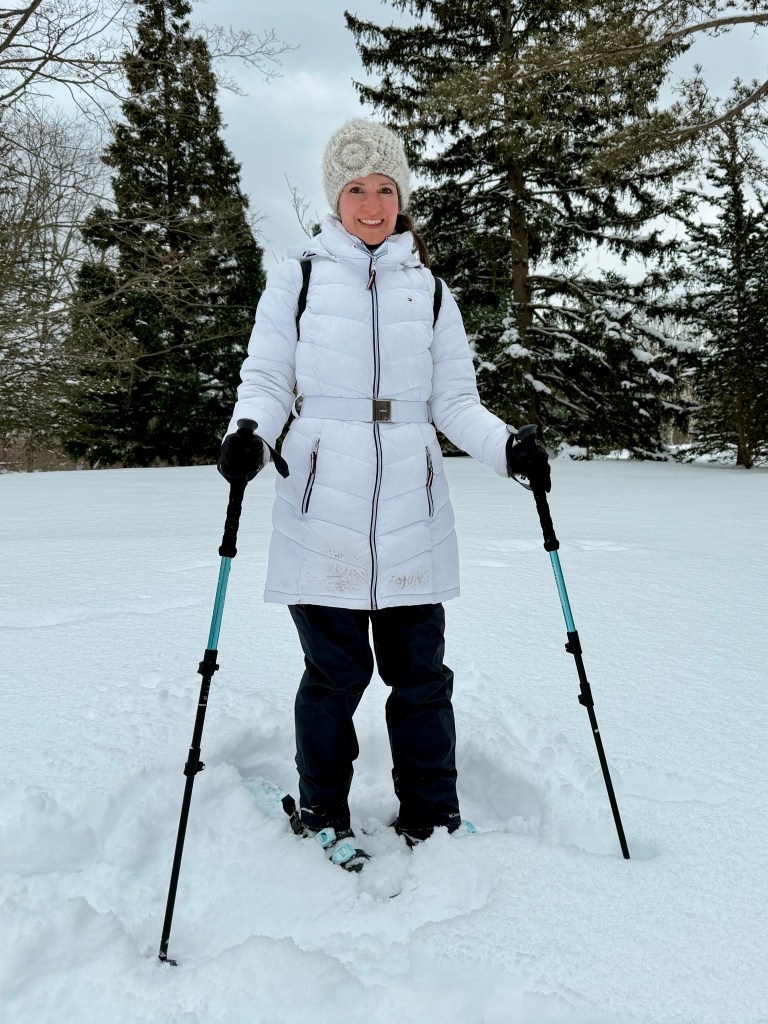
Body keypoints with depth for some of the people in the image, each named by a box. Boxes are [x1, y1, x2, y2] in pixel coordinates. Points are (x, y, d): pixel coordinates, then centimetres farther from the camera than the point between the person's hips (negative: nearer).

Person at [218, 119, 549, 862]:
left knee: (419, 672, 6)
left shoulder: (429, 290, 13)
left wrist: (506, 448, -6)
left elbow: (455, 400, 12)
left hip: (411, 511, 2)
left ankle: (433, 821, 21)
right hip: (322, 511, -2)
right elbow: (266, 380, 6)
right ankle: (322, 818, 24)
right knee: (335, 672, 4)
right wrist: (248, 434, -16)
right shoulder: (297, 278, 8)